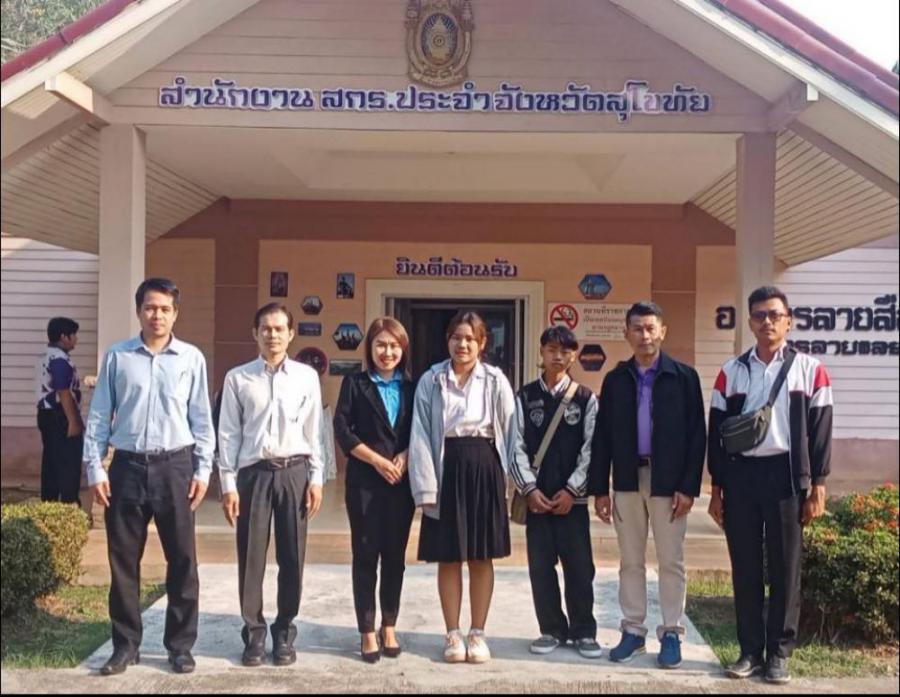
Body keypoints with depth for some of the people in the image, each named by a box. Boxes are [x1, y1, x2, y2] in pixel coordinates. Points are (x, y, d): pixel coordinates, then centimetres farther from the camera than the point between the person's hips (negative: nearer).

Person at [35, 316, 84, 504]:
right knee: (69, 466, -6)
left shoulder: (46, 357, 16)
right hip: (60, 417, -10)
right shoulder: (60, 359, -16)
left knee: (51, 463, 12)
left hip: (47, 414, 10)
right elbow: (63, 393, -21)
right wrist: (74, 421, -20)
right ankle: (69, 506, -4)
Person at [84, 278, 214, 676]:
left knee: (182, 559, 5)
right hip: (127, 466, 1)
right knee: (123, 561, 7)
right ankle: (125, 645, 21)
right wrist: (95, 469, -1)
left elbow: (201, 419, 4)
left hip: (175, 466, 0)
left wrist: (203, 470, 0)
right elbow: (98, 417, 4)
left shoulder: (191, 358, 2)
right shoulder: (117, 357, 3)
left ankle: (180, 645, 18)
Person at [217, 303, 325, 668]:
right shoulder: (238, 378, 1)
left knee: (292, 557, 7)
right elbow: (228, 434, 2)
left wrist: (316, 479, 2)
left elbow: (313, 432, 5)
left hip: (294, 471, 1)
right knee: (250, 557, 5)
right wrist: (228, 484, -2)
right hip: (254, 472, -1)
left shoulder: (306, 376, 4)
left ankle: (284, 632, 21)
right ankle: (254, 633, 19)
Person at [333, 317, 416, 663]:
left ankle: (389, 628, 18)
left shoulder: (411, 387, 11)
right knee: (366, 554, 0)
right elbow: (342, 430, -5)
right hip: (365, 480, -3)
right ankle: (367, 632, 8)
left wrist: (404, 458, -9)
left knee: (395, 554, 7)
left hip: (402, 480, 3)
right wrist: (377, 460, -12)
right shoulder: (355, 383, 2)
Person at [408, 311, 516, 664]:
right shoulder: (431, 381, 1)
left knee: (482, 558, 7)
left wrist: (511, 480, 0)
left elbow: (510, 432, 3)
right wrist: (426, 487, -7)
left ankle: (478, 633, 18)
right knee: (449, 558, 6)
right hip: (446, 469, 0)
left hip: (484, 469, 0)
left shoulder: (496, 381, 1)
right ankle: (453, 634, 18)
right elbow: (421, 436, -2)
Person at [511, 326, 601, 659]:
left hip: (572, 497, -1)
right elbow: (517, 447, 1)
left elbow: (591, 449, -2)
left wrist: (571, 490, -9)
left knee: (579, 566, 2)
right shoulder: (525, 397, 5)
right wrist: (530, 489, -8)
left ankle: (583, 631, 15)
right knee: (540, 565, 6)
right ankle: (552, 629, 18)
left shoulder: (586, 398, 3)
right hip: (537, 496, 1)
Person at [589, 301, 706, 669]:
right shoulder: (615, 379, 6)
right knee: (630, 561, 10)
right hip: (627, 480, 3)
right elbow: (602, 436, 6)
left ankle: (671, 633, 15)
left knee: (670, 561, 5)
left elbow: (696, 434, -4)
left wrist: (688, 487, -9)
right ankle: (633, 631, 19)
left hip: (667, 481, -3)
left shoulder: (683, 376, -2)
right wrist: (599, 489, 2)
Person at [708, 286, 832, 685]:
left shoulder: (810, 370, 2)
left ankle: (779, 653, 14)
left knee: (785, 567, 4)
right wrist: (716, 488, 4)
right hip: (740, 476, 2)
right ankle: (751, 650, 16)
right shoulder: (731, 372, 7)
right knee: (745, 567, 6)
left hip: (786, 476, -2)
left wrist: (817, 488, -4)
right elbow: (716, 432, 7)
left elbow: (820, 432, 1)